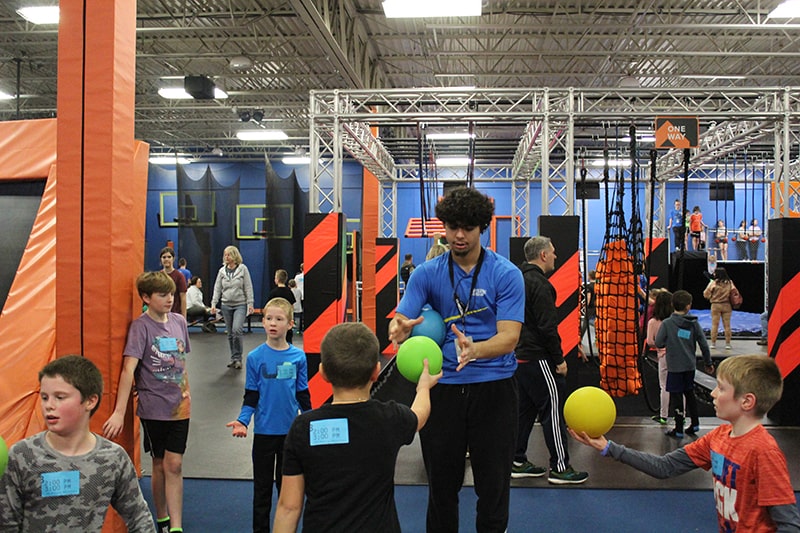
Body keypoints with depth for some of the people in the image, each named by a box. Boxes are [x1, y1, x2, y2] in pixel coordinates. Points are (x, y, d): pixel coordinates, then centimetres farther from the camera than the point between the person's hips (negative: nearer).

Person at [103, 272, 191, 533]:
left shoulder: (179, 321, 3)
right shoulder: (140, 326, -12)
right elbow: (129, 368, -21)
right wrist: (119, 412, -27)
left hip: (179, 405, 3)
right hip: (153, 407, -3)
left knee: (174, 465, -1)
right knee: (159, 464, 11)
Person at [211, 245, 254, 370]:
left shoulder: (243, 268, -2)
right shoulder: (222, 270, 8)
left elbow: (248, 287, -3)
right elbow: (217, 288, 8)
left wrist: (250, 303, -9)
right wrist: (214, 303, -2)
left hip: (240, 305, -4)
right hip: (226, 305, 4)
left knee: (237, 330, -19)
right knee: (230, 334, 7)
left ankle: (237, 358, -8)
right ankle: (234, 358, 18)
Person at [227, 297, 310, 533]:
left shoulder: (298, 357, -3)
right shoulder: (255, 357, -6)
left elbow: (303, 395, 5)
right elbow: (251, 396, -2)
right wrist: (243, 421, -15)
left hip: (291, 431, 1)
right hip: (264, 431, -1)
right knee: (262, 486, 11)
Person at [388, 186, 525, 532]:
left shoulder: (506, 274, -6)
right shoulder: (427, 274, 1)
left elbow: (509, 337, -15)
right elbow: (400, 321, -7)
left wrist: (474, 349, -36)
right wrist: (399, 329, -33)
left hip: (493, 385, -2)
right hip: (441, 385, 2)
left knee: (493, 481, 6)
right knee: (441, 480, 12)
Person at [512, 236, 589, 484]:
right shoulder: (539, 284, -16)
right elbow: (547, 326, -20)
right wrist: (559, 359, -13)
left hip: (520, 356, 10)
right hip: (538, 358, -10)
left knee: (525, 409, 15)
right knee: (553, 409, -3)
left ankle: (518, 461, 20)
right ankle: (560, 467, 3)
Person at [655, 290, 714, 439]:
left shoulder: (667, 323, -12)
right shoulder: (694, 323, -2)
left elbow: (658, 343, -12)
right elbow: (704, 344, 1)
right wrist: (708, 363, 13)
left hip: (675, 367, -4)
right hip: (690, 366, 4)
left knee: (676, 396, 3)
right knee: (689, 393, 21)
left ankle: (678, 429, 9)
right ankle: (695, 423, 26)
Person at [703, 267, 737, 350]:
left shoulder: (713, 283, -11)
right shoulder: (730, 283, -2)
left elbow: (706, 295, -7)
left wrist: (711, 297, 12)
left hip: (715, 305, -2)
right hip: (727, 305, 2)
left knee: (715, 325, 5)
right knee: (727, 325, 7)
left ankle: (713, 343, 7)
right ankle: (728, 344, 9)